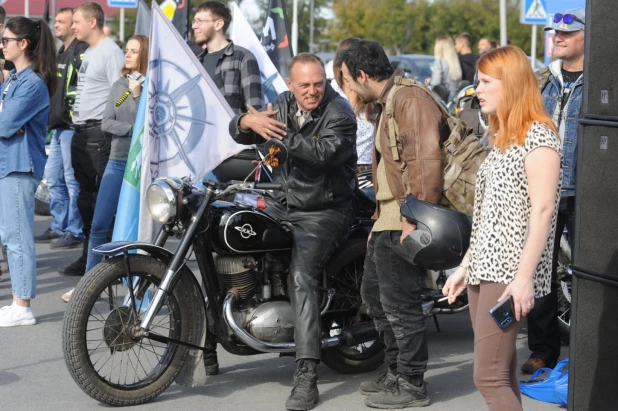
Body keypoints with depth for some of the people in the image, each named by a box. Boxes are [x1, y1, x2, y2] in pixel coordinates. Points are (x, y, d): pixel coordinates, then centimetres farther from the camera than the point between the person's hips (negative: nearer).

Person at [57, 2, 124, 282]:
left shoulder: (110, 52, -12)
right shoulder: (89, 52, 18)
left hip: (98, 133, -10)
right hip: (81, 132, 10)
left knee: (100, 200, -9)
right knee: (86, 198, 15)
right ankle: (89, 257, 23)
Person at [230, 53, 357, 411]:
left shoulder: (339, 113, -13)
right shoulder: (284, 104, 7)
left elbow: (322, 153, -30)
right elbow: (238, 132, 3)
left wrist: (279, 133, -37)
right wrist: (248, 121, -22)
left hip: (324, 214, -8)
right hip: (285, 207, 8)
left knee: (301, 277, -27)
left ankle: (307, 377, -34)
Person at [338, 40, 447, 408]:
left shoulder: (410, 99, -15)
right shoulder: (390, 102, 20)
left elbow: (426, 162, -24)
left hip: (405, 223, -11)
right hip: (387, 221, 11)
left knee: (399, 303, -5)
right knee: (375, 294, 18)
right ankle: (395, 373, 29)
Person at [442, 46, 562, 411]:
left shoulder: (538, 136, -10)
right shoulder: (502, 139, 18)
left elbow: (542, 210, -17)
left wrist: (524, 276, -23)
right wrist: (465, 267, 18)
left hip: (510, 275, -9)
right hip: (485, 271, 9)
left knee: (490, 377, -13)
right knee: (503, 376, 11)